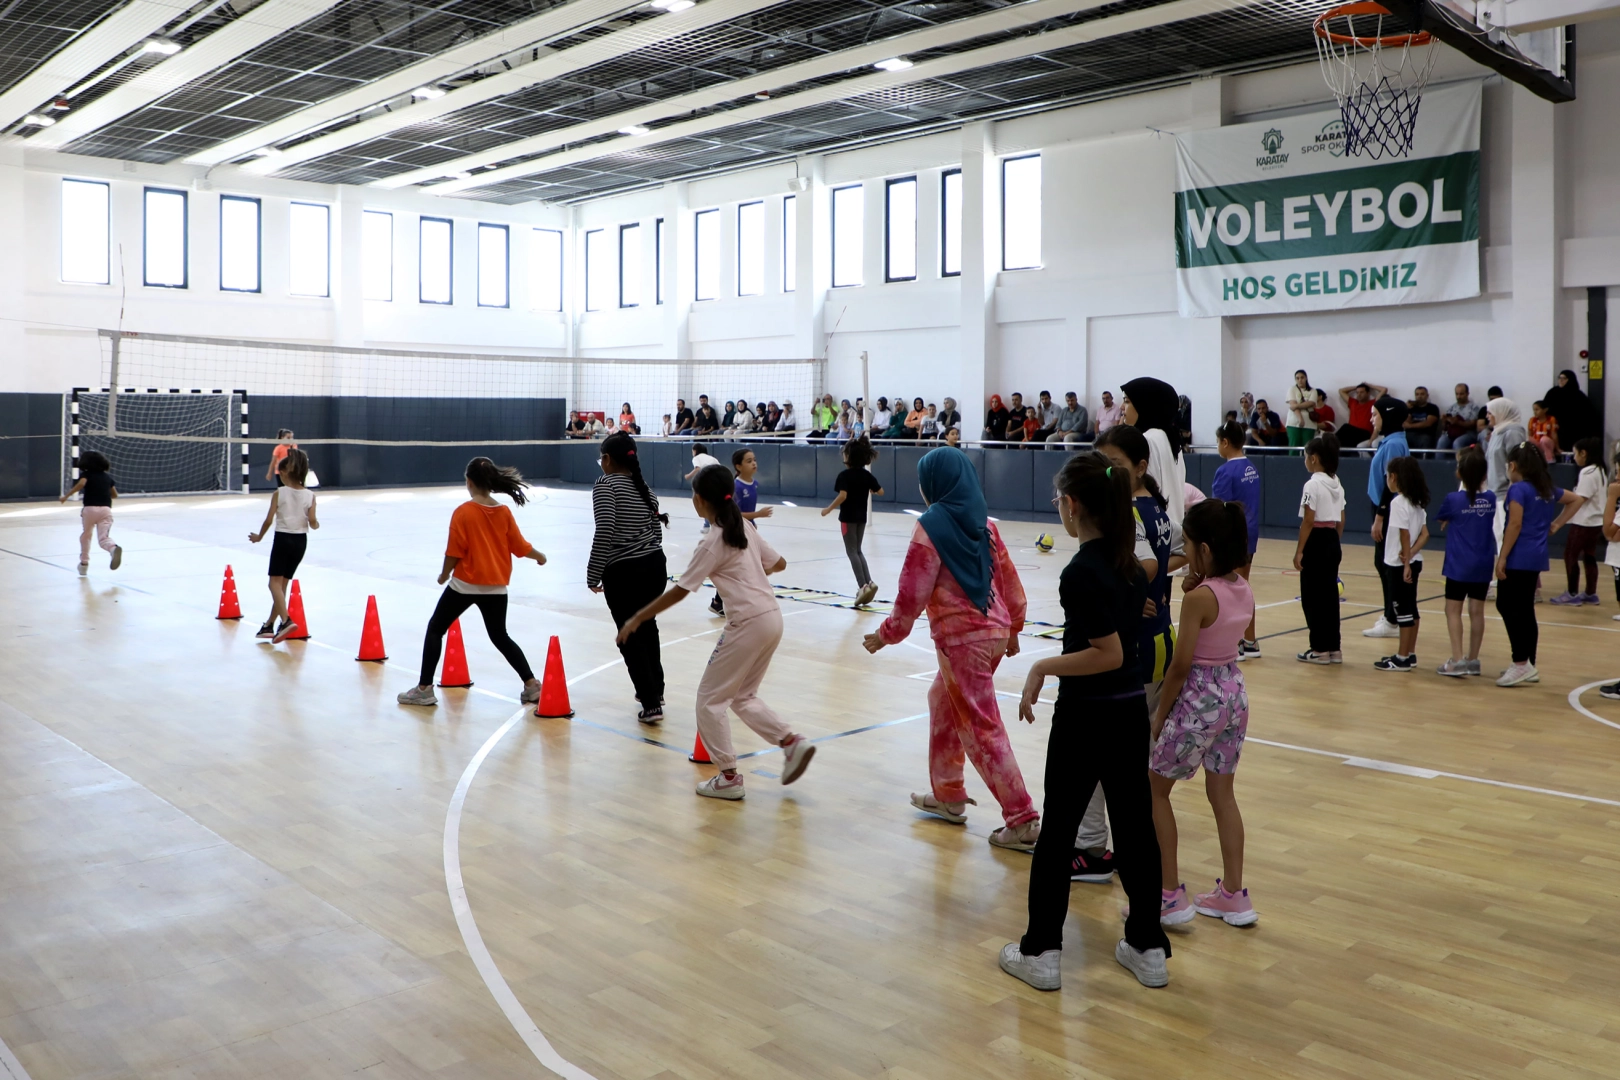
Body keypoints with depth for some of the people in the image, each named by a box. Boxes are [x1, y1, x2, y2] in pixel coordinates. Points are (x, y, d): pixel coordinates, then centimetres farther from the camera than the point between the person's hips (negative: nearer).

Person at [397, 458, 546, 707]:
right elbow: (520, 546, 5)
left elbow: (454, 551, -12)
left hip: (465, 584, -4)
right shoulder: (504, 512, -1)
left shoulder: (463, 512, -13)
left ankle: (424, 689, 10)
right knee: (500, 636, 19)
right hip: (496, 586, 4)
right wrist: (539, 556, 25)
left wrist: (444, 574, 6)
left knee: (435, 629, 11)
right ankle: (532, 685, 12)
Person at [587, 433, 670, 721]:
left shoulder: (605, 484, -10)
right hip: (655, 565, 7)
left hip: (623, 572, -7)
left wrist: (593, 575, -12)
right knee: (647, 628, 25)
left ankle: (651, 705, 4)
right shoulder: (645, 486, 11)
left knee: (630, 638, 5)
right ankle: (655, 691, 38)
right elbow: (657, 531, 12)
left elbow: (604, 533, -19)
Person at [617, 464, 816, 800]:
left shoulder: (713, 542, -12)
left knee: (710, 699, 5)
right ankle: (793, 743, 8)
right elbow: (779, 564, 20)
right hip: (772, 617, 8)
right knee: (743, 697, 21)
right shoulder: (745, 527, 10)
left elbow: (680, 591, -12)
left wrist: (637, 619, -6)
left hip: (748, 623, -8)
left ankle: (729, 777, 7)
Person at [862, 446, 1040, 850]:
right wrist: (1012, 626, 23)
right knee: (942, 700, 24)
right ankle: (947, 794, 33)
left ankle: (1023, 820, 0)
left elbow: (913, 592, -12)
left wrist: (887, 634, 0)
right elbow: (1008, 578, 11)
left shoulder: (931, 525, -12)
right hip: (995, 630, 8)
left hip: (961, 637, -8)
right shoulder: (983, 521, 7)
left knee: (982, 729, -1)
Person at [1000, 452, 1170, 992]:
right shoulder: (1129, 562, 4)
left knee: (1057, 831, 5)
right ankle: (1148, 947, 24)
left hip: (1086, 717, -7)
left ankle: (1041, 952, 15)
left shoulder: (1081, 571, -21)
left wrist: (1043, 668, -15)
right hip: (1132, 709, 8)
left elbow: (1108, 653, -22)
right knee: (1135, 826, 14)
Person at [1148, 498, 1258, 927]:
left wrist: (1159, 715, -6)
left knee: (1155, 791, 8)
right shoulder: (1243, 590, 2)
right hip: (1234, 692, 8)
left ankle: (1170, 895, 11)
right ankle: (1233, 895, 22)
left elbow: (1180, 666, -17)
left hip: (1200, 699, -8)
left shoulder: (1199, 597, -20)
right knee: (1222, 794, 17)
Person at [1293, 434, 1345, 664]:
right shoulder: (1337, 484, 10)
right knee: (1329, 595, 12)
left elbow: (1308, 522, -17)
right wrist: (1337, 543, 21)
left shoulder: (1313, 484, -15)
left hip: (1316, 543, -8)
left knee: (1312, 597, 0)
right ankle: (1334, 648, 16)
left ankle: (1320, 649, 3)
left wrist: (1299, 551, -14)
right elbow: (1341, 520, 14)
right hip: (1333, 541, 8)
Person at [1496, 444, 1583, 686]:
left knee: (1507, 606, -6)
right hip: (1537, 558, 8)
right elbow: (1576, 499, 28)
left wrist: (1502, 558, -16)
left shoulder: (1518, 489, -11)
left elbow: (1515, 525, -17)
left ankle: (1521, 663, -11)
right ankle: (1529, 666, 17)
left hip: (1518, 557, -8)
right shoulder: (1548, 489, 13)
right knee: (1525, 611, 13)